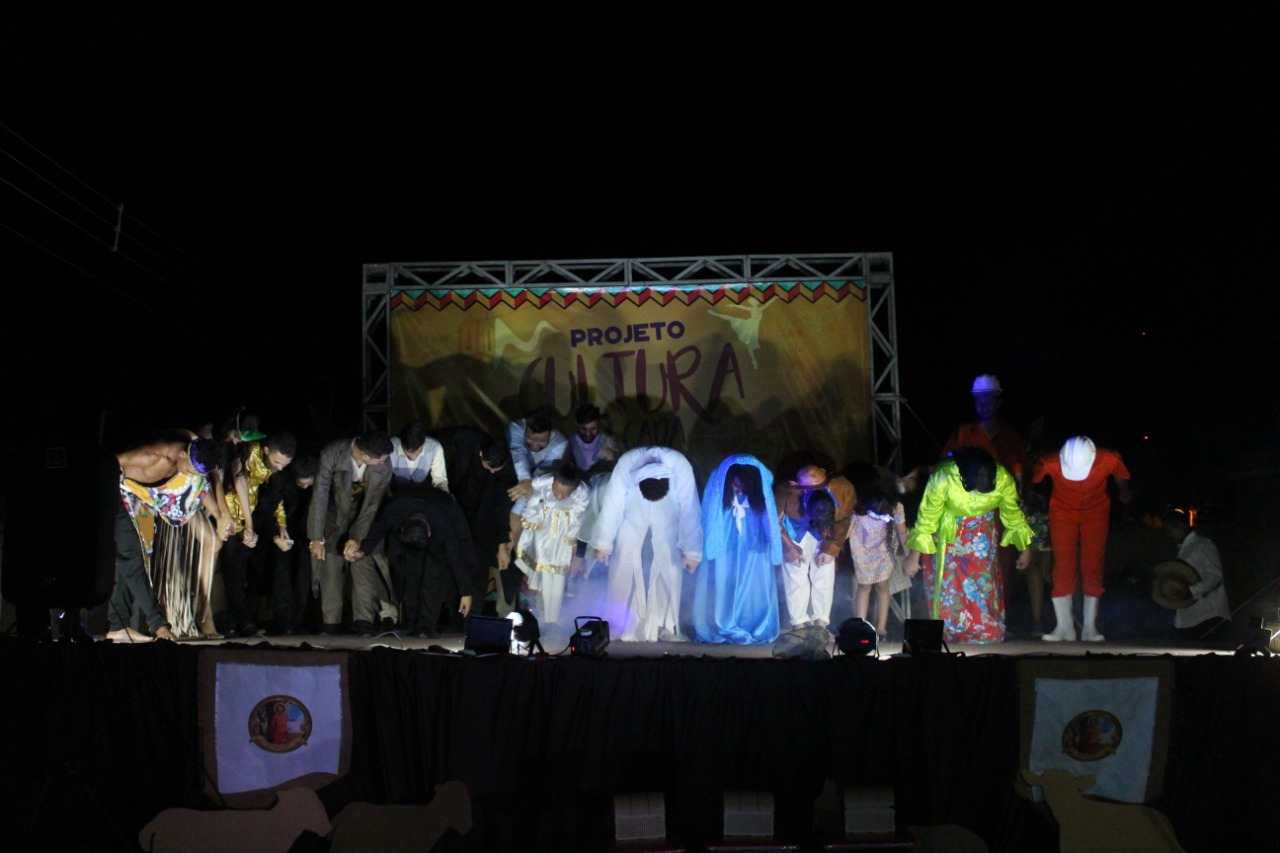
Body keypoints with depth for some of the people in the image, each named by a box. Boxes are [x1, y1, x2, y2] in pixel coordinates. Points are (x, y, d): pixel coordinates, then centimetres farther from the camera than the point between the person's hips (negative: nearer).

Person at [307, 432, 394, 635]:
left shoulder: (383, 467, -26)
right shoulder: (332, 454, -31)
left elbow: (373, 504, -19)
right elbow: (320, 494, -25)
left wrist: (357, 537, -24)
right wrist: (317, 537, -22)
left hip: (362, 515, 1)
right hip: (334, 513, -1)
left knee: (363, 563, -10)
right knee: (330, 563, -7)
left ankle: (364, 620, -6)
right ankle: (331, 620, 1)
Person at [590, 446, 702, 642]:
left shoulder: (682, 468, -33)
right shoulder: (625, 466, -34)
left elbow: (690, 512, -21)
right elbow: (611, 506, -21)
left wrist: (692, 551, -13)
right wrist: (604, 543, -11)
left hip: (666, 526, 0)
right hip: (632, 523, 0)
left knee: (668, 573, -2)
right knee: (626, 572, -1)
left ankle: (665, 626, 9)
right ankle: (625, 626, 11)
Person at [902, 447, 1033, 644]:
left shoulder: (1003, 478, -26)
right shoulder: (943, 478, -34)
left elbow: (1013, 515, -7)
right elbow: (926, 519, -21)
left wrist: (1024, 548, 6)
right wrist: (914, 556, -15)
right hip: (948, 539, -2)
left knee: (984, 593, 7)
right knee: (949, 594, 6)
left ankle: (986, 641, 26)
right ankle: (948, 643, 25)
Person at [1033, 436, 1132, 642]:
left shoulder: (1109, 460, -29)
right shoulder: (1051, 463, -31)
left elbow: (1121, 477, -4)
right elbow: (1034, 479, -8)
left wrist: (1124, 493, 16)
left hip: (1096, 511, 1)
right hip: (1063, 510, 0)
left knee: (1093, 567, -3)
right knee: (1063, 566, -7)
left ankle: (1089, 627, 1)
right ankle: (1065, 627, -3)